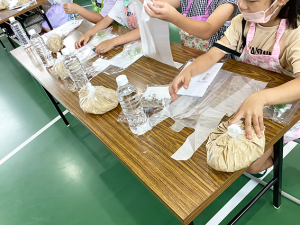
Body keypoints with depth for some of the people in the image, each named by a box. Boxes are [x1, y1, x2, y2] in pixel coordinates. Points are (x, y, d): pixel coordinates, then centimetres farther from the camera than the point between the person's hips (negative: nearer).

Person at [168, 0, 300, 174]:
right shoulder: (242, 22, -9)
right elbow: (213, 55, -15)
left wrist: (260, 98, -58)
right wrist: (189, 70, -37)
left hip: (279, 105, -4)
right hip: (244, 97, 5)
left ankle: (272, 149, 20)